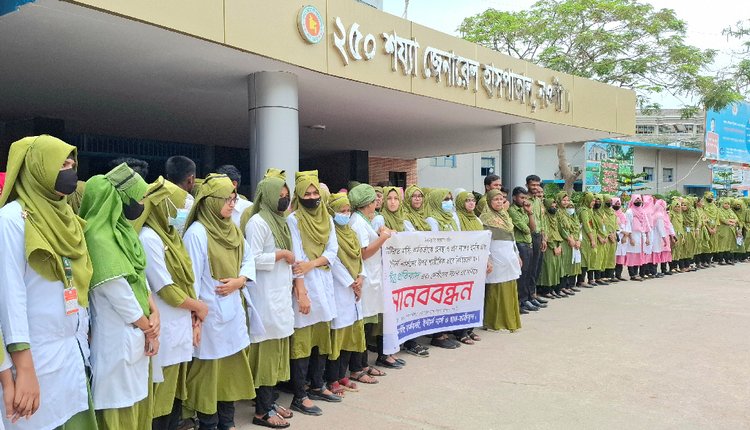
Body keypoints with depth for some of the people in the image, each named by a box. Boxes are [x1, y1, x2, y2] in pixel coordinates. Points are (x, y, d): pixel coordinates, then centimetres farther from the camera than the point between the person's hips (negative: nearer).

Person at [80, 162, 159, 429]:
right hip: (118, 337, -9)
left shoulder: (124, 230, 8)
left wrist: (154, 313, -4)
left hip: (137, 333, 9)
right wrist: (149, 328, -9)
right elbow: (118, 293, -20)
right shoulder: (99, 238, -21)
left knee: (140, 402, 18)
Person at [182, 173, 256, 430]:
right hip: (210, 314, -7)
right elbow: (191, 278, -16)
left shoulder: (233, 230, 8)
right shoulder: (197, 232, -14)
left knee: (233, 369, 14)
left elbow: (249, 261, 13)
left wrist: (239, 281, -7)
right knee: (209, 371, 5)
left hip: (234, 311, 7)